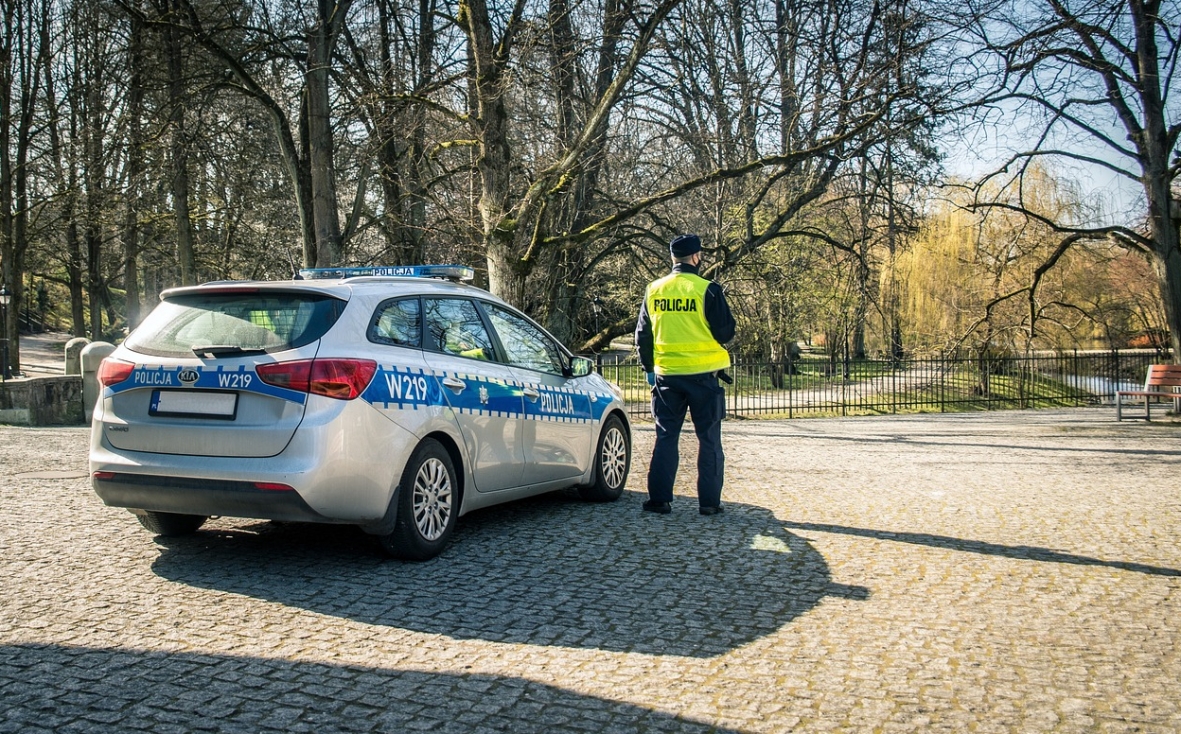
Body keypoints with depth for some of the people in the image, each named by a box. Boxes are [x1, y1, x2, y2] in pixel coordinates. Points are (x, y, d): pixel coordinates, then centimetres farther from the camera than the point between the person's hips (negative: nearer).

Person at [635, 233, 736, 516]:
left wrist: (649, 368, 21)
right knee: (709, 439, 6)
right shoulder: (708, 290, -10)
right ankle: (709, 501, 7)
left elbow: (642, 335, 10)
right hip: (703, 374, -3)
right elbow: (726, 332, -6)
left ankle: (659, 499, 9)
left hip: (666, 374, 3)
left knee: (666, 437, 11)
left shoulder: (653, 290, 4)